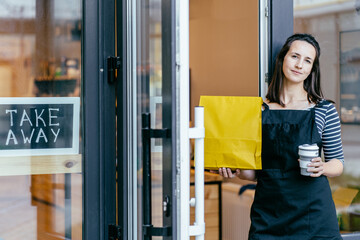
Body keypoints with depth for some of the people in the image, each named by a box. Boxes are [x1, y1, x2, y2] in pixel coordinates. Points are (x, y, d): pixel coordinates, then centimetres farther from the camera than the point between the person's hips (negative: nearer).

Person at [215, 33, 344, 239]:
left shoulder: (324, 110, 2)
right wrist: (237, 171, -10)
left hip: (313, 212, -1)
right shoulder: (260, 110, 5)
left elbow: (338, 163, 7)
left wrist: (322, 167, -14)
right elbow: (255, 173, 10)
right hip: (267, 212, 1)